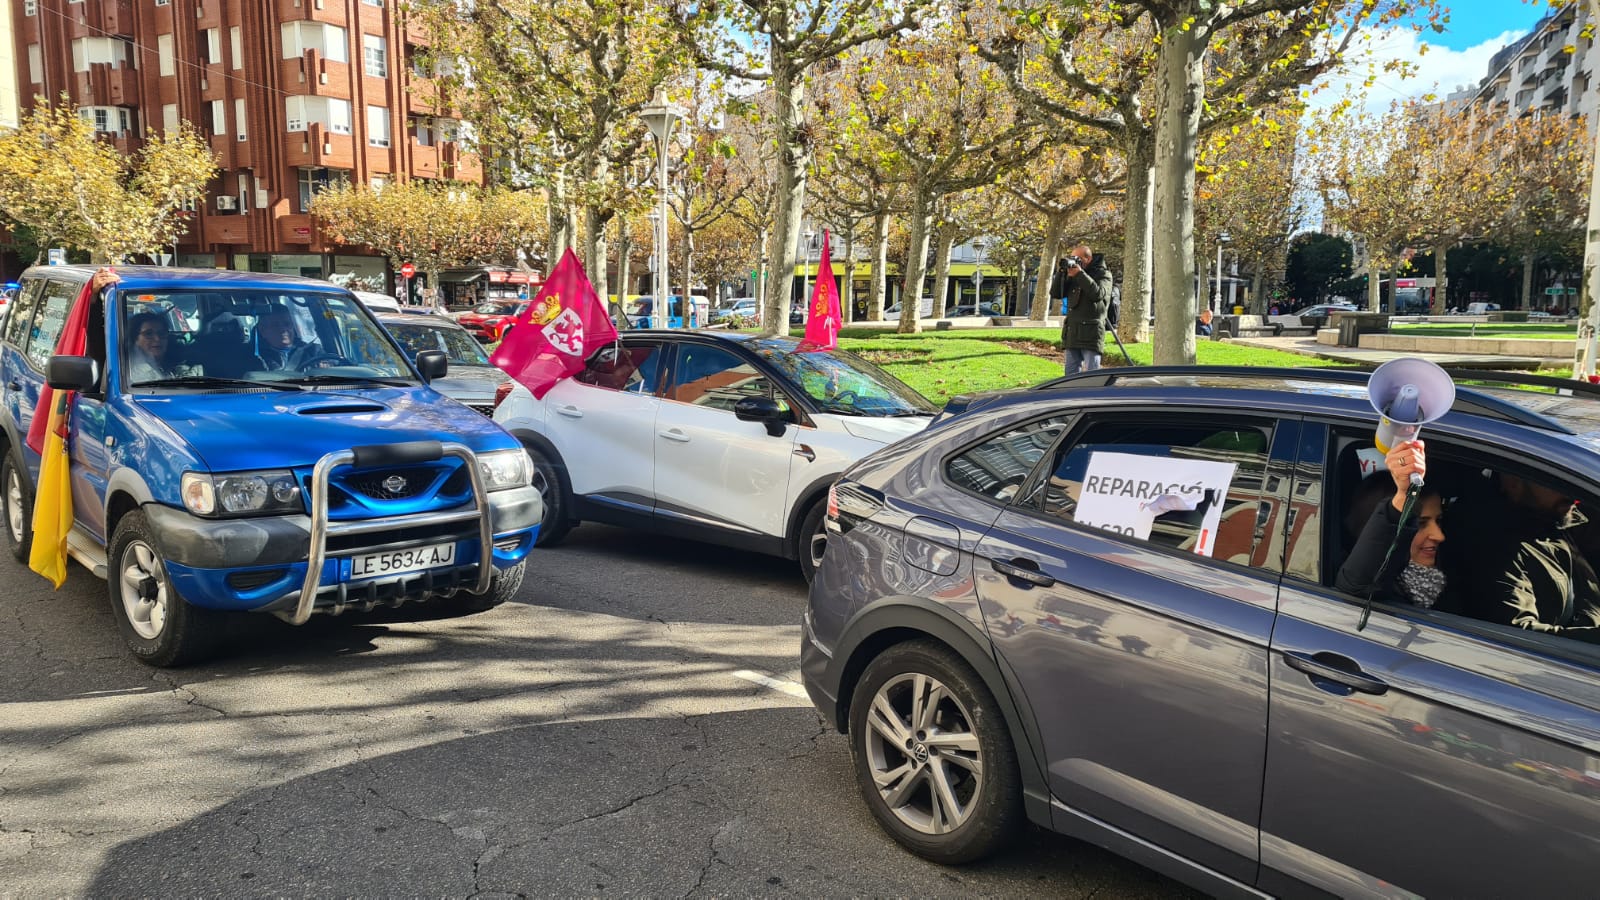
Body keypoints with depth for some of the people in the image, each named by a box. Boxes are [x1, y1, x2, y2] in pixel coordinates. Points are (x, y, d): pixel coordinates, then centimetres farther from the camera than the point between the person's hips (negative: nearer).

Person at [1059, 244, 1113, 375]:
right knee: (1071, 375, 6)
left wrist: (1080, 274, -17)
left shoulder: (1103, 273, 2)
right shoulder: (1072, 275, 16)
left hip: (1091, 334, -6)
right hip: (1072, 333, 6)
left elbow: (1098, 293, -16)